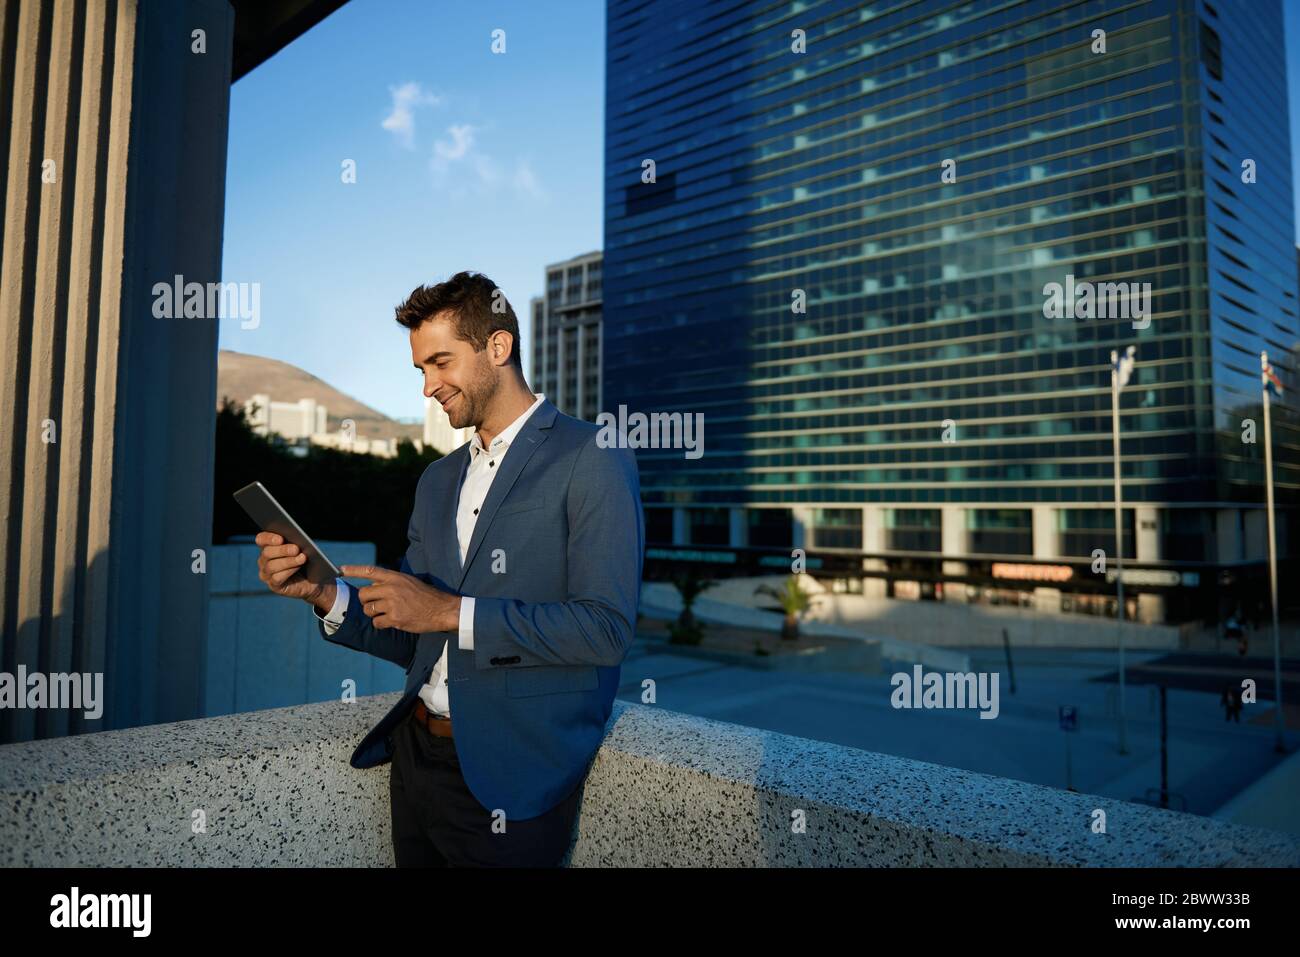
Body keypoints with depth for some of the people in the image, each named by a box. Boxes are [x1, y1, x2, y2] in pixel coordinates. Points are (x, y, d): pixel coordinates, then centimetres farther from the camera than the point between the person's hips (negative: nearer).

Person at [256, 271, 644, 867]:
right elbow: (412, 642, 13)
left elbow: (607, 629, -19)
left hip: (508, 779, -6)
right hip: (415, 756, 7)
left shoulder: (592, 459, -11)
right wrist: (325, 594, -5)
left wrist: (451, 612, -19)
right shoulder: (438, 480, 12)